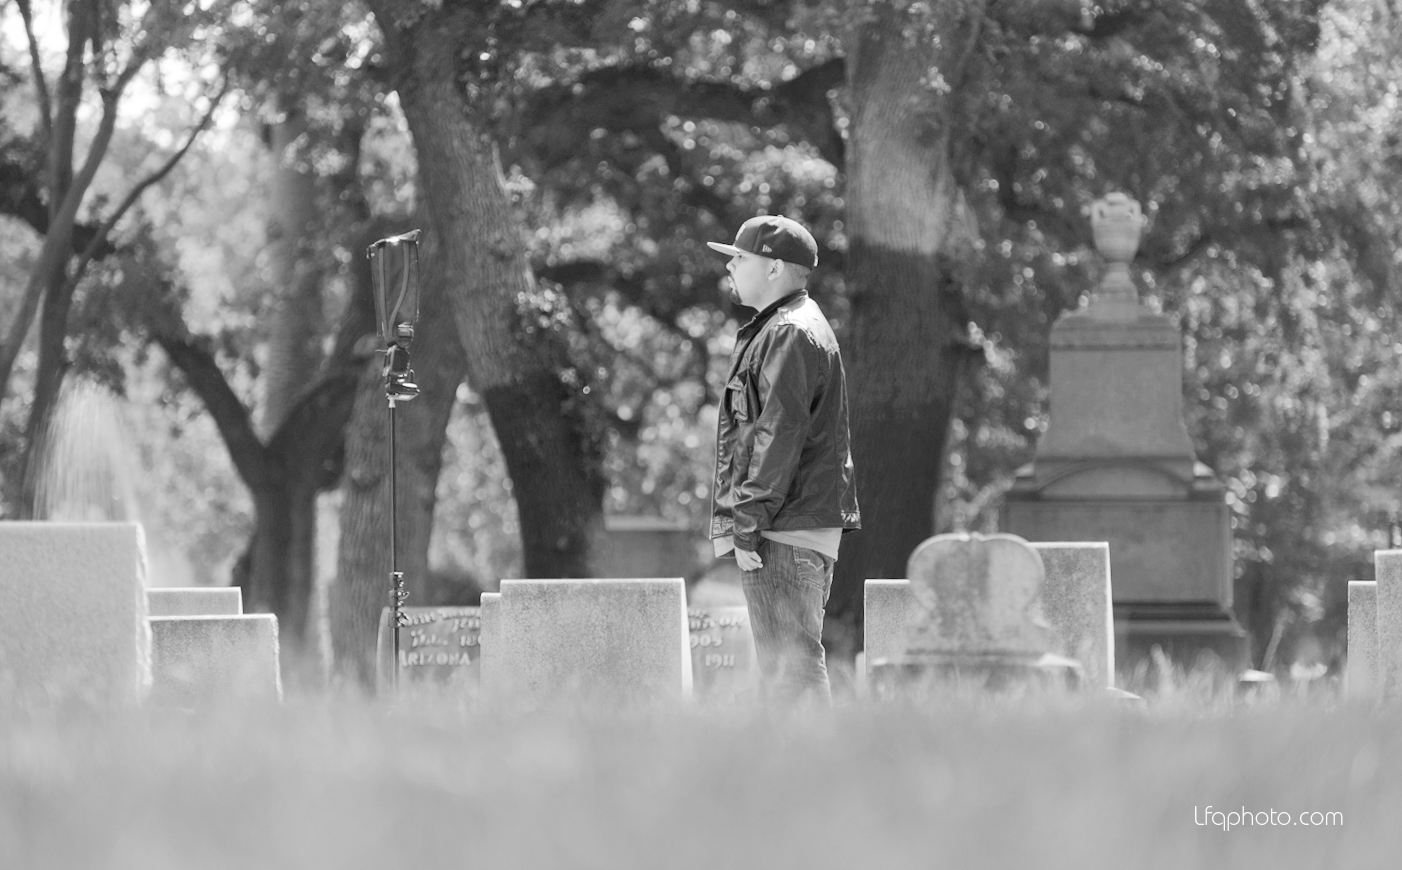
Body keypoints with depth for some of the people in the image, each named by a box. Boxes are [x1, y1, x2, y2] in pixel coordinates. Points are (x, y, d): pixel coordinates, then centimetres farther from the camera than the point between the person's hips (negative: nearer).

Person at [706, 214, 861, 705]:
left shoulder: (790, 334, -12)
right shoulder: (775, 330, 22)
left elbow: (780, 434, -19)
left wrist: (748, 522, -20)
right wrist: (744, 521, 20)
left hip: (786, 534, -11)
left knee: (791, 663, -12)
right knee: (781, 667, 13)